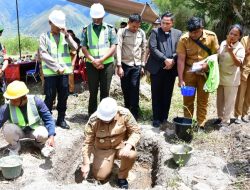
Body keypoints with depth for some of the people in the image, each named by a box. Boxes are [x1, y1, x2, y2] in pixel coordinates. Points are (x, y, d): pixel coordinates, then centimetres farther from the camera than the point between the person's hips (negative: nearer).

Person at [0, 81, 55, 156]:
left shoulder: (36, 101, -24)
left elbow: (48, 119, -19)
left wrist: (51, 136, -31)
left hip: (34, 130, -1)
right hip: (18, 131, 1)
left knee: (43, 134, -34)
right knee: (8, 128, -32)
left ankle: (45, 145, 5)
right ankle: (14, 147, 0)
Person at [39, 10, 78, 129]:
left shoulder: (65, 35, 10)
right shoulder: (44, 36, 1)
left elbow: (75, 48, -1)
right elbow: (43, 54, -7)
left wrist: (67, 35, -12)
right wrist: (56, 67, -12)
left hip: (64, 71, 3)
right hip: (50, 72, -3)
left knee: (63, 96, 8)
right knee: (50, 97, 0)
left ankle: (61, 119, 20)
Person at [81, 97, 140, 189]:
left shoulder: (124, 114, -22)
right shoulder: (93, 120, -21)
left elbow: (136, 131, -12)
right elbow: (88, 143, -13)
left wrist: (129, 145, -30)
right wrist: (86, 163, -14)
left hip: (121, 145, 0)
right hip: (103, 149, 1)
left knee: (131, 155, -32)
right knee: (99, 176, -10)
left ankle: (122, 177, -2)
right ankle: (109, 162, 25)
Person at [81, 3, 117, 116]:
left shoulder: (110, 28, 2)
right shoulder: (86, 29, 5)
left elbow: (113, 47, -3)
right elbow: (83, 47, 1)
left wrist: (101, 60, -12)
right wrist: (93, 61, -12)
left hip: (107, 64, 0)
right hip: (91, 64, 0)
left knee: (105, 91, 6)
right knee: (93, 91, 6)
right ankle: (92, 115, 16)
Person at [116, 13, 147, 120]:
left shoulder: (142, 33, 5)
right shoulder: (122, 32, -5)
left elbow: (144, 50, 10)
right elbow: (118, 48, -9)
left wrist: (142, 65, 7)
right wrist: (119, 66, -15)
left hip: (136, 65, 1)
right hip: (125, 65, -1)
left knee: (134, 90, -1)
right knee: (125, 89, 7)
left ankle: (134, 115, 5)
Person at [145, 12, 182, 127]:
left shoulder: (178, 33, 9)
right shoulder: (155, 31, 1)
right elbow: (152, 48, -9)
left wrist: (172, 61, -12)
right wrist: (165, 60, -15)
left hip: (171, 69, 2)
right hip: (157, 68, -2)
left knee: (167, 95, 9)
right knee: (156, 95, 3)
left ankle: (164, 117, 20)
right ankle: (156, 118, 13)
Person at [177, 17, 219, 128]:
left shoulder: (211, 36, -12)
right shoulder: (184, 39, -15)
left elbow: (215, 54, -2)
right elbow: (181, 60, -14)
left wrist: (207, 64, -21)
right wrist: (181, 79, -17)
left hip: (205, 72, 1)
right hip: (189, 72, 0)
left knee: (203, 100, 8)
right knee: (188, 99, 7)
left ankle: (201, 124, 18)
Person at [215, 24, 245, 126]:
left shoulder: (240, 47, -15)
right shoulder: (223, 43, 0)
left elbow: (239, 63, -25)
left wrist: (231, 52, -36)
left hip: (231, 79, -5)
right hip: (220, 76, 5)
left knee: (229, 101, 6)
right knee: (220, 99, 17)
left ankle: (225, 121, 18)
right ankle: (220, 117, 33)